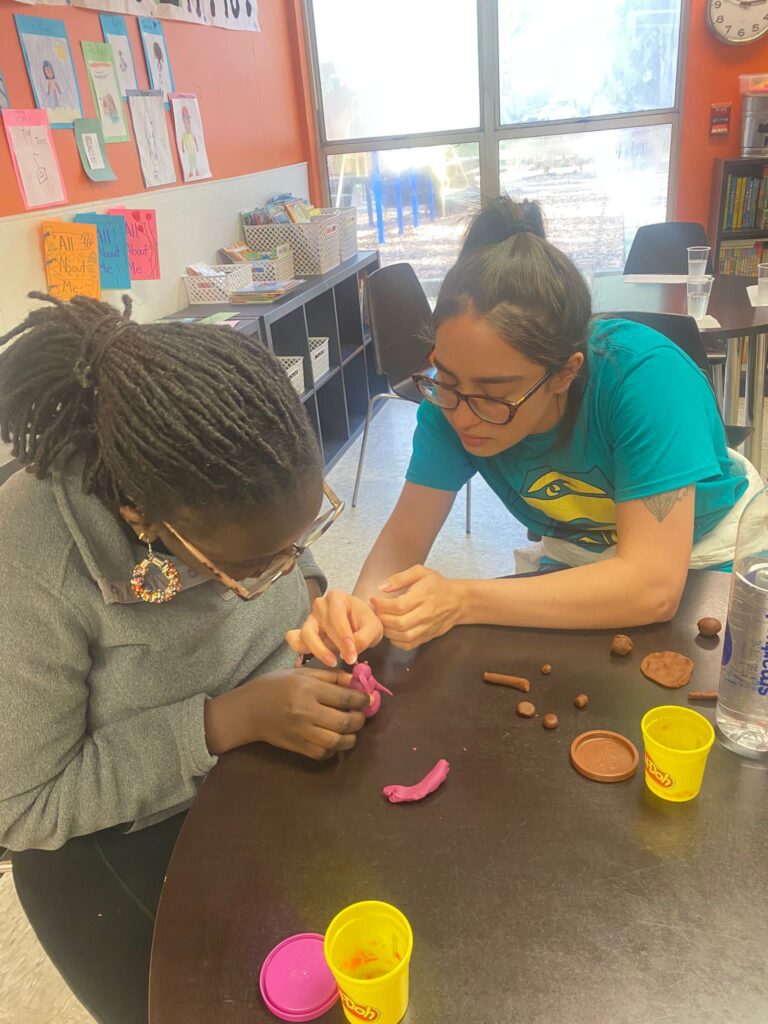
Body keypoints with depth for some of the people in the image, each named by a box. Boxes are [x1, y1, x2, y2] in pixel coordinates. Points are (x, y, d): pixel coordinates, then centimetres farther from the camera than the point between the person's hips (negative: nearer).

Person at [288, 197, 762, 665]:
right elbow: (404, 538, -17)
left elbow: (653, 586, -35)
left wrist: (461, 602, -41)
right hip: (575, 559, 2)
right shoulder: (454, 388, -20)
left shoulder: (643, 375, -32)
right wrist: (364, 609, -38)